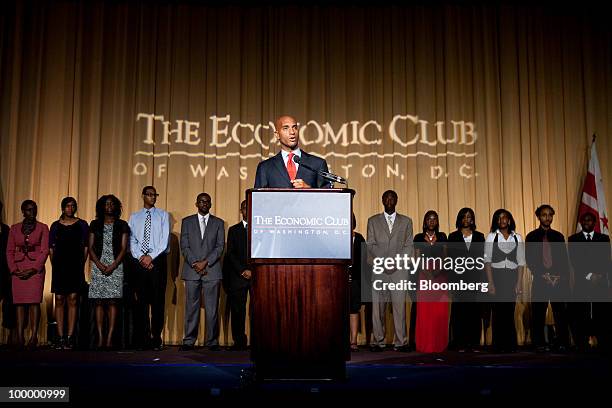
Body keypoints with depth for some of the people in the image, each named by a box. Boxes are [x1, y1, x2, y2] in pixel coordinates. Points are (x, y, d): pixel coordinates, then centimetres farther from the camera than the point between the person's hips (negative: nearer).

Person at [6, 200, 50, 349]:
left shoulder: (42, 228, 5)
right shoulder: (14, 229, 13)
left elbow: (45, 251, -2)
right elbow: (9, 251, 10)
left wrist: (33, 269, -11)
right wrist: (14, 269, -4)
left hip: (36, 268, -3)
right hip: (18, 269, 3)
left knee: (34, 302, -9)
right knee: (20, 303, 0)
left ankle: (34, 337, -10)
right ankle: (20, 338, 0)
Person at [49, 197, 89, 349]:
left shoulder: (82, 225, 8)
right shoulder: (55, 225, 12)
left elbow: (85, 247, 6)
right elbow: (51, 248, 10)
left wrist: (81, 265, -1)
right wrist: (54, 265, 2)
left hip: (75, 267, -1)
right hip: (59, 267, 1)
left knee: (73, 300, -4)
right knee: (59, 300, 0)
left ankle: (70, 337, -3)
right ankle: (60, 337, 3)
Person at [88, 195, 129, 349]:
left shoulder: (122, 225, 9)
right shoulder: (95, 225, 13)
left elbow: (124, 248, 3)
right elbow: (90, 248, 7)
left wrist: (113, 266, -9)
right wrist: (100, 265, -6)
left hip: (115, 266, -1)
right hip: (98, 266, 1)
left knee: (112, 302, -7)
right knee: (98, 302, -3)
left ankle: (109, 338, -7)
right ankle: (100, 338, -2)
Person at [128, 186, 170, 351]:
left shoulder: (163, 215, 8)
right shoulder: (134, 217, 14)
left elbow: (165, 240, -1)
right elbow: (131, 240, 6)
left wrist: (151, 256, -11)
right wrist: (141, 257, -8)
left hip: (157, 261, -1)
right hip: (138, 262, 2)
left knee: (158, 300, -2)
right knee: (141, 300, 3)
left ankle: (156, 338, 2)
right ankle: (142, 338, 9)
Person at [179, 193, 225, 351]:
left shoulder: (218, 223, 11)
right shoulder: (187, 222, 13)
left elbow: (220, 246, 2)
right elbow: (184, 246, 5)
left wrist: (205, 262, -9)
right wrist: (195, 264, -8)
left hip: (212, 271, 0)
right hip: (192, 271, 0)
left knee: (212, 308, -1)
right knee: (191, 307, 1)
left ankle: (212, 341, 5)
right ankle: (189, 341, 7)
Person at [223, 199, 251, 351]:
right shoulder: (233, 230, 15)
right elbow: (230, 254, 7)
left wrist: (253, 271, -4)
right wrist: (243, 270, -5)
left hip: (257, 275, -1)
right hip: (238, 276, 1)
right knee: (238, 310, -2)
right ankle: (239, 342, 3)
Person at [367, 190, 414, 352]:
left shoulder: (406, 221, 15)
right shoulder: (373, 221, 14)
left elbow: (409, 246, 8)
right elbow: (370, 245, 5)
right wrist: (384, 260, -9)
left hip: (399, 269, 0)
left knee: (399, 305, -4)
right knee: (378, 306, -1)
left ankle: (400, 342, 0)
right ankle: (378, 342, 4)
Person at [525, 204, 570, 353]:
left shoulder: (558, 236, 13)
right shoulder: (531, 236, 7)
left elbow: (564, 259, 10)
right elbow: (529, 260, 1)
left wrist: (562, 277, -4)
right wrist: (542, 275, -9)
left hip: (559, 279, 2)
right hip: (540, 279, -2)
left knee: (561, 312, -1)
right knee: (539, 314, -1)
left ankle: (562, 343, 5)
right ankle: (539, 344, 5)